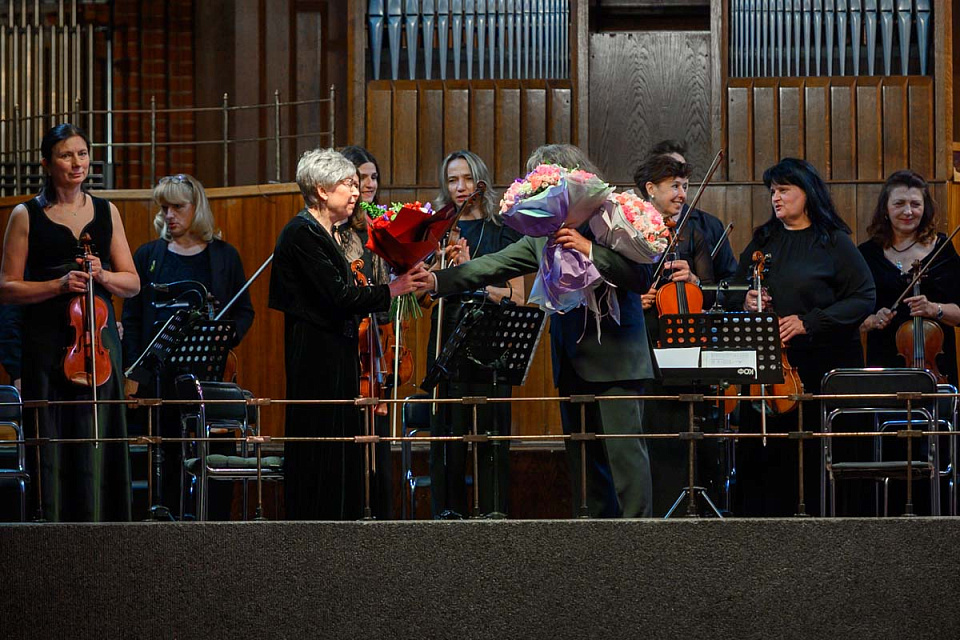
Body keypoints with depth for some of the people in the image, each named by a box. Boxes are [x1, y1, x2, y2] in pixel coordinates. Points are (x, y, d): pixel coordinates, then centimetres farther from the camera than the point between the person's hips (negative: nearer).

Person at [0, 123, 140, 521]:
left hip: (99, 338, 3)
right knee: (51, 443, -6)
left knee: (100, 441, -1)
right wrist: (59, 285, -14)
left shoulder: (106, 212, 13)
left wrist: (101, 276, -7)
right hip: (47, 343, -3)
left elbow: (132, 283, 13)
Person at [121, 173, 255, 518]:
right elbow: (131, 318, 7)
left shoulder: (224, 256, 7)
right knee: (170, 455, 4)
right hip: (160, 371, 1)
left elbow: (244, 311, 10)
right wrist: (131, 373, -2)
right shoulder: (148, 255, 8)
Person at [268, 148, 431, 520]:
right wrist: (394, 289, -14)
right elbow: (339, 297, -20)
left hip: (336, 360, 10)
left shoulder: (322, 233, 17)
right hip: (316, 361, -10)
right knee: (320, 456, -8)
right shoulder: (302, 234, -13)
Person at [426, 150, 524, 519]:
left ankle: (493, 510, -1)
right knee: (448, 428, -2)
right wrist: (447, 263, -12)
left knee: (491, 429, -5)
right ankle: (448, 509, 3)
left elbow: (517, 298, 0)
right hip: (448, 340, 1)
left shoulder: (501, 233, 7)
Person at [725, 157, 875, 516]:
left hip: (821, 366, -4)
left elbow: (864, 298, -6)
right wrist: (745, 302, -2)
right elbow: (735, 295, 23)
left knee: (816, 458, -4)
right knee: (762, 458, -2)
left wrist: (809, 322, -14)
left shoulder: (834, 243, 1)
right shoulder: (762, 242, 15)